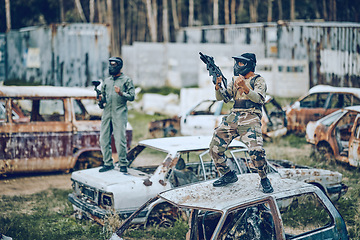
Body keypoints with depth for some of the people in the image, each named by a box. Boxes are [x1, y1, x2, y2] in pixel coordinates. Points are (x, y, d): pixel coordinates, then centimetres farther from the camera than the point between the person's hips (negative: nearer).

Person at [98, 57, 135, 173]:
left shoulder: (126, 80, 3)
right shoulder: (107, 81, 18)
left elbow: (132, 96, -3)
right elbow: (102, 94, 24)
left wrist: (121, 93, -18)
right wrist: (100, 99, 1)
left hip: (119, 114, -5)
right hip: (106, 113, 6)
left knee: (120, 140, -10)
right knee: (104, 140, 4)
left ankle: (123, 164, 1)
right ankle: (108, 163, 15)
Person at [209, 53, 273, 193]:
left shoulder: (258, 80, 3)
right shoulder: (235, 80, 19)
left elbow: (258, 98, -15)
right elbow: (220, 97, 11)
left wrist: (245, 87, -32)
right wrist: (218, 85, -10)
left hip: (250, 118, -6)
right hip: (233, 117, 6)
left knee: (256, 151, -27)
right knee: (214, 149, -2)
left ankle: (264, 179, -3)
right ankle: (228, 175, 18)